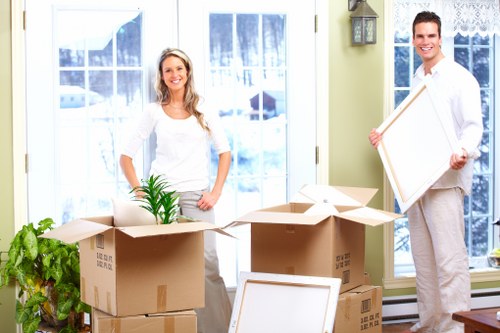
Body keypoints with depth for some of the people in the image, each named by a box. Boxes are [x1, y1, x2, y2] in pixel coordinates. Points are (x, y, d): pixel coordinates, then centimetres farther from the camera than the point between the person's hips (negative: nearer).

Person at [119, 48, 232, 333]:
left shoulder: (204, 109, 9)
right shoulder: (154, 112, 8)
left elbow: (225, 152, 9)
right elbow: (126, 156, 9)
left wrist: (216, 192, -1)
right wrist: (139, 192, -2)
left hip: (196, 196, 0)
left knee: (207, 262, -11)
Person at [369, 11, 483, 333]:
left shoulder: (460, 77, -6)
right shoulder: (418, 78, 18)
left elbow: (473, 124, -14)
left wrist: (464, 151, -34)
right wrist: (385, 135, 8)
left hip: (445, 179, -8)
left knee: (449, 257, -9)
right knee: (423, 257, 12)